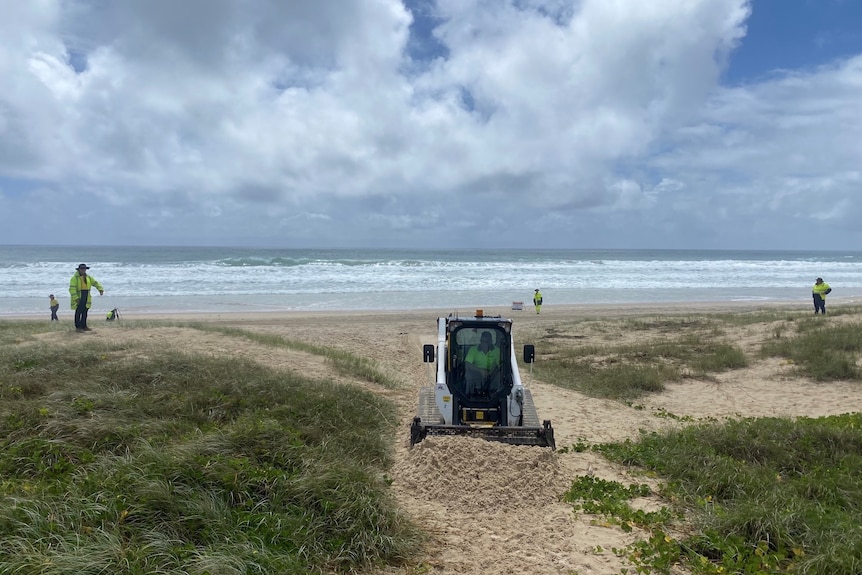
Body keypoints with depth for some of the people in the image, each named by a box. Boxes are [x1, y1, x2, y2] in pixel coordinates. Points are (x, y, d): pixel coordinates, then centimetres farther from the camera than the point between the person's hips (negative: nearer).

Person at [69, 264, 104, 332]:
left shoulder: (88, 277, 12)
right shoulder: (74, 278, -9)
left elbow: (95, 283, 14)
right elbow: (72, 289, -16)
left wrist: (100, 289, -4)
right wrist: (75, 298, -24)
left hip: (86, 299, 6)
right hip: (78, 299, -6)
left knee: (84, 313, 11)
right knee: (78, 313, -4)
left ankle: (84, 326, 19)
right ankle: (77, 327, 1)